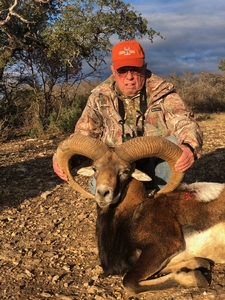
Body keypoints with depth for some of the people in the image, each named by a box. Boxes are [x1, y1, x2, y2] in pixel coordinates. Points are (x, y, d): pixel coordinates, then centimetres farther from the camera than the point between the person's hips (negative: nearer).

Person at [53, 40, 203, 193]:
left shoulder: (162, 92, -10)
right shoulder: (100, 98, -5)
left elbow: (185, 122, -22)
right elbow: (82, 136, -4)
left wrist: (188, 147, -47)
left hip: (156, 168, 0)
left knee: (174, 143, -28)